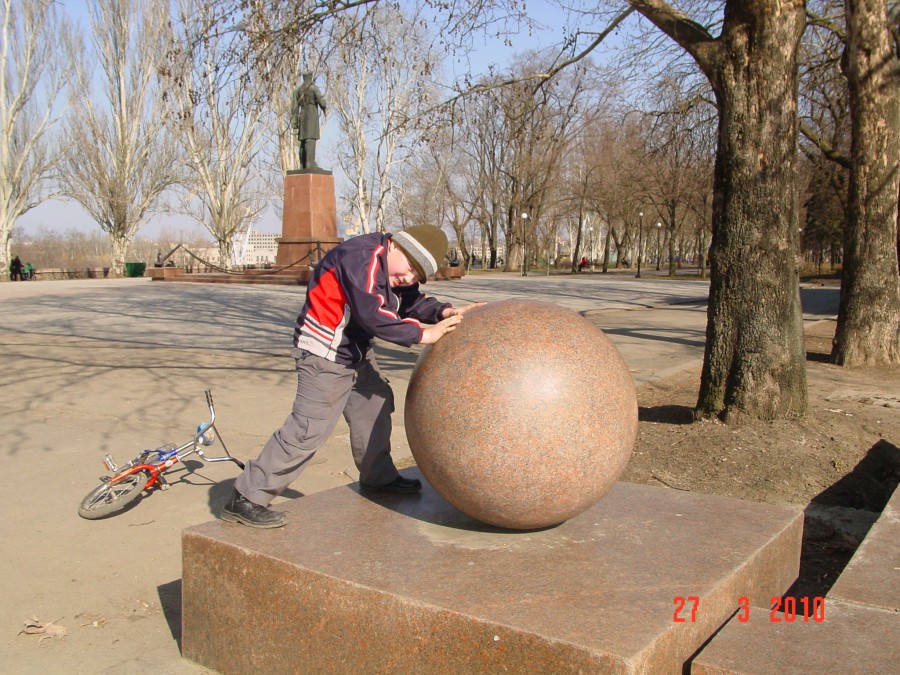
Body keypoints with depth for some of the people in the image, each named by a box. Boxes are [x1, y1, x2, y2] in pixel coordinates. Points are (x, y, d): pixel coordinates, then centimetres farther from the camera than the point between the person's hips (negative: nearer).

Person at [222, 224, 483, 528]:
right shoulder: (362, 256, -24)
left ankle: (378, 477, 40)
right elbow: (371, 313, -31)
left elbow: (413, 301, 10)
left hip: (356, 352, 10)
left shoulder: (391, 267, 5)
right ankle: (246, 499, -6)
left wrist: (444, 312, -9)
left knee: (375, 406, 20)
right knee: (309, 426, -13)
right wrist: (421, 334, -26)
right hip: (324, 354, -10)